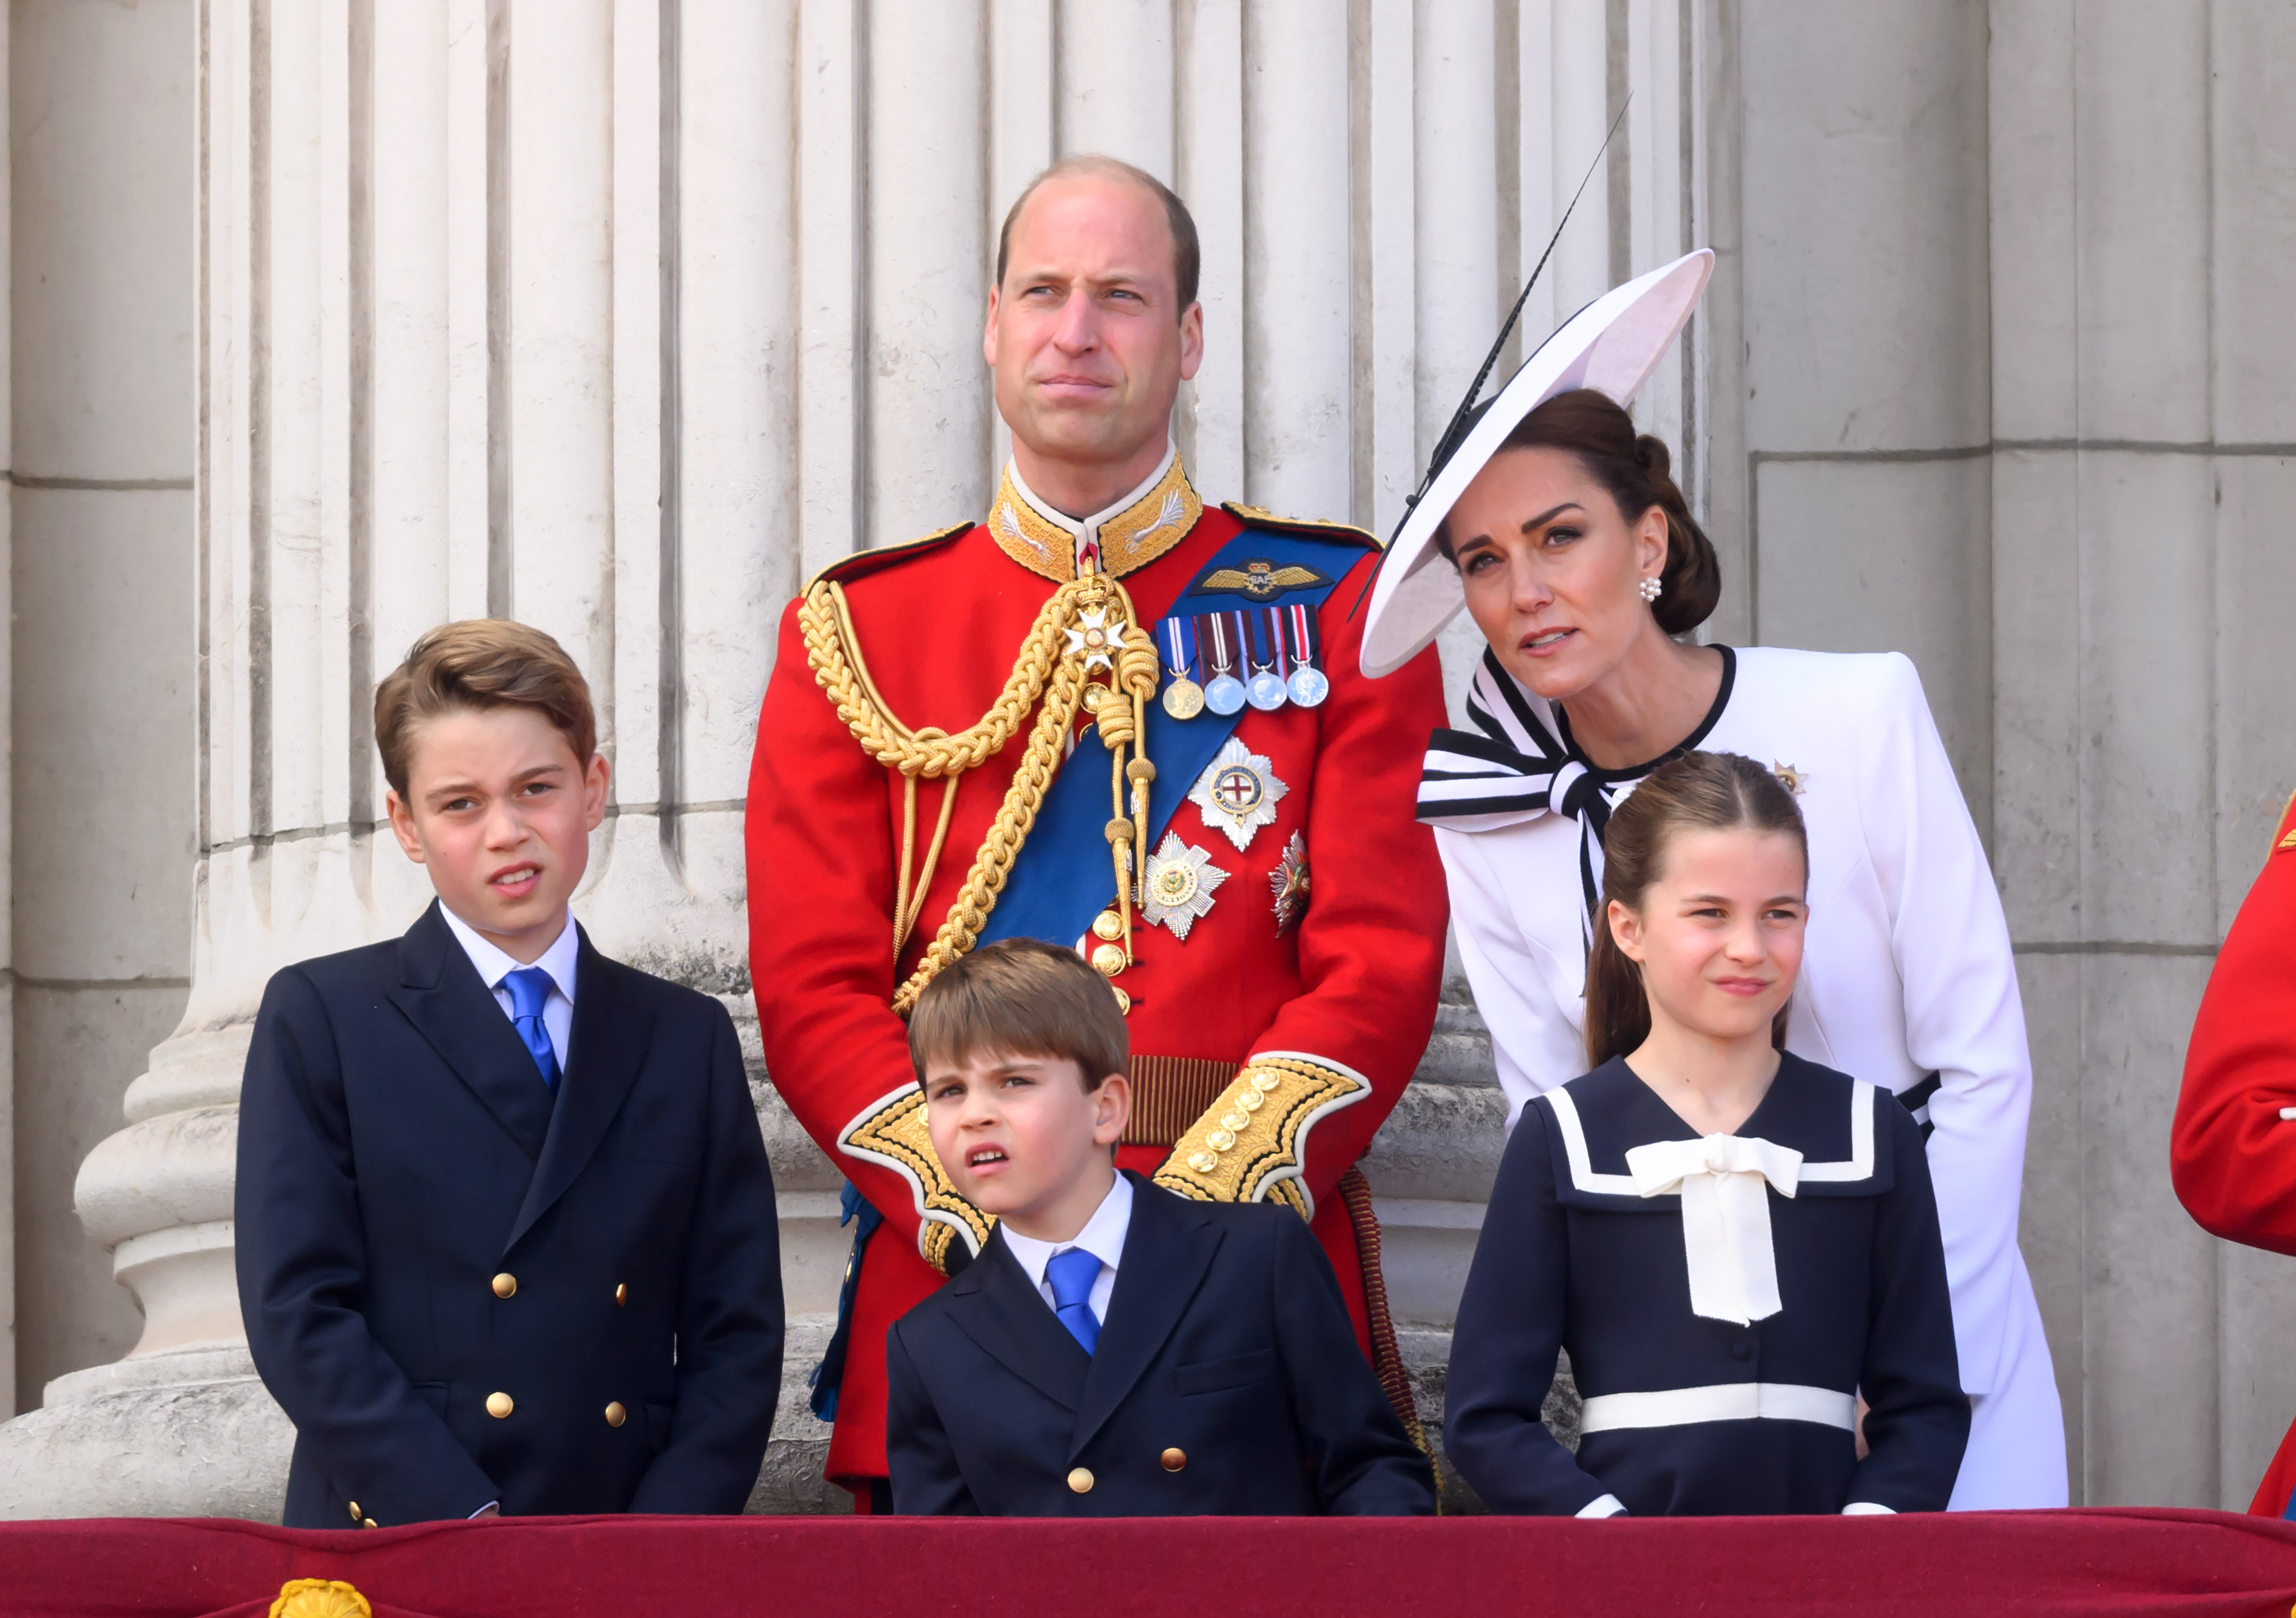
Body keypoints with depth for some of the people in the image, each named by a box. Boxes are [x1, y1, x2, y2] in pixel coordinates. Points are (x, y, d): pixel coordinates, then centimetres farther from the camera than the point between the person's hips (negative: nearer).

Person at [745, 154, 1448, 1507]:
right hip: (947, 1280, 1)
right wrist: (984, 1218, -12)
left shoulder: (1334, 609, 8)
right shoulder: (855, 632, 10)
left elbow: (1382, 960, 0)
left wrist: (1204, 1208, -14)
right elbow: (814, 989, 4)